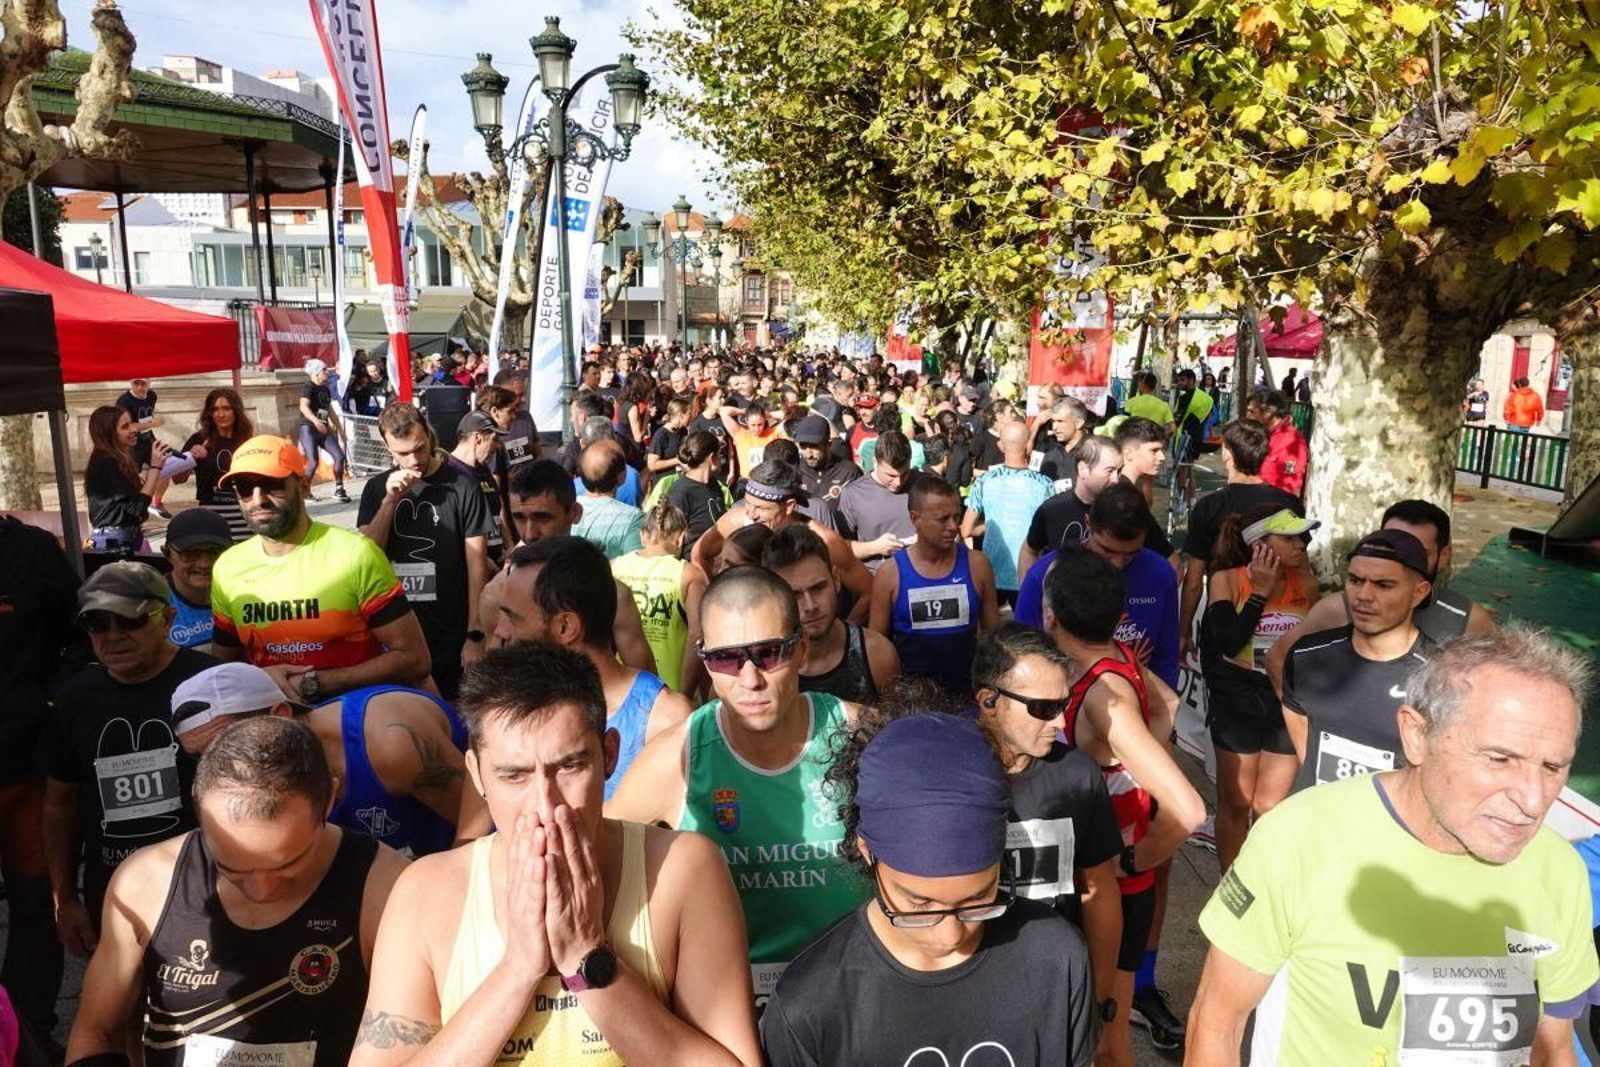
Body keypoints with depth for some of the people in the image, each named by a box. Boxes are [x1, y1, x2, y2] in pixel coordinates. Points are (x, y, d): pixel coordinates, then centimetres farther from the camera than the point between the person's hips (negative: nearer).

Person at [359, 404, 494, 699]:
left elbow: (476, 562, -7)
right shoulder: (377, 488, 5)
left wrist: (475, 634, -10)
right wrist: (390, 501, -13)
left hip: (452, 636, -3)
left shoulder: (460, 484, -8)